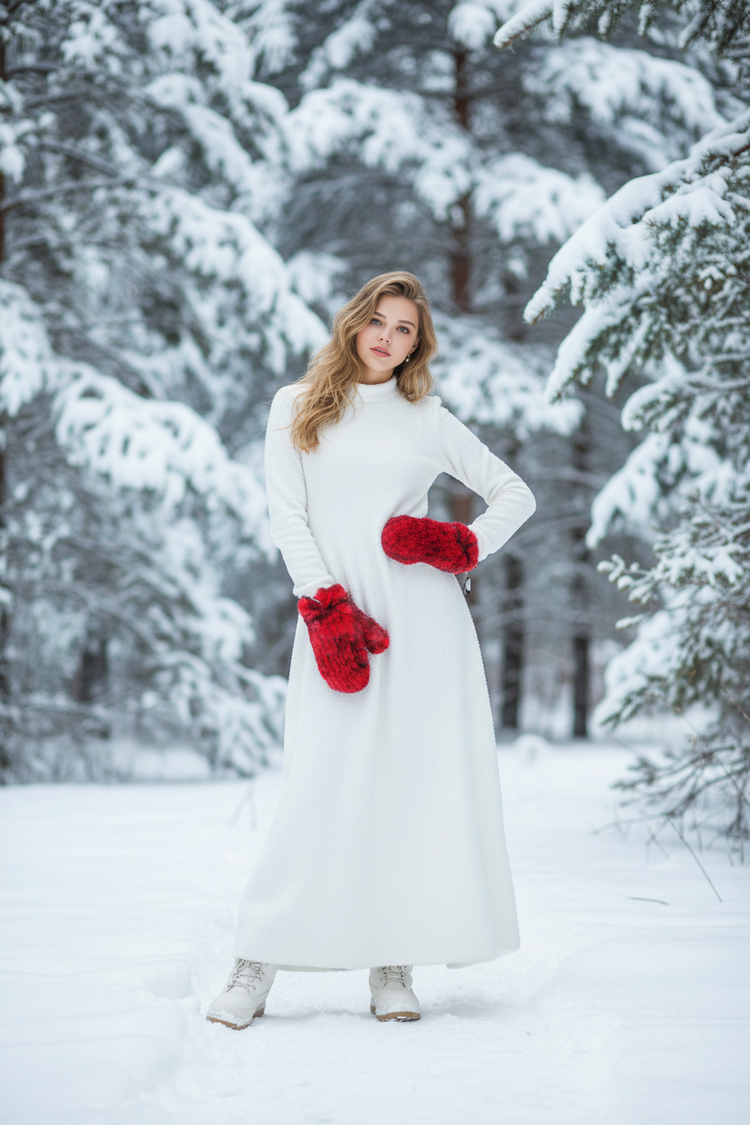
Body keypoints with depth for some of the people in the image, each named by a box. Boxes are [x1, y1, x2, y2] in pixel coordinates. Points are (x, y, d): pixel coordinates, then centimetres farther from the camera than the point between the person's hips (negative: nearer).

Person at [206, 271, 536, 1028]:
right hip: (337, 618, -1)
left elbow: (516, 493, 18)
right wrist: (325, 608, -9)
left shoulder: (428, 420, 12)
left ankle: (395, 967, 4)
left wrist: (464, 545, -1)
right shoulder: (296, 407, 11)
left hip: (422, 619, 1)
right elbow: (287, 518, 3)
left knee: (421, 784, -3)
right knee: (320, 789, -9)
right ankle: (254, 970, -3)